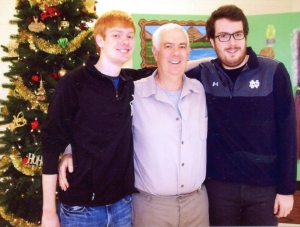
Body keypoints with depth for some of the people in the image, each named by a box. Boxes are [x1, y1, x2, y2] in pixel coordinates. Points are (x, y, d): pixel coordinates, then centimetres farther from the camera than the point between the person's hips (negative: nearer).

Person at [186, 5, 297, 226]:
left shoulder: (273, 72, -7)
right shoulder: (202, 75, -2)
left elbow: (287, 132, -5)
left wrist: (286, 188, -5)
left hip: (265, 186, -1)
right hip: (218, 184, 1)